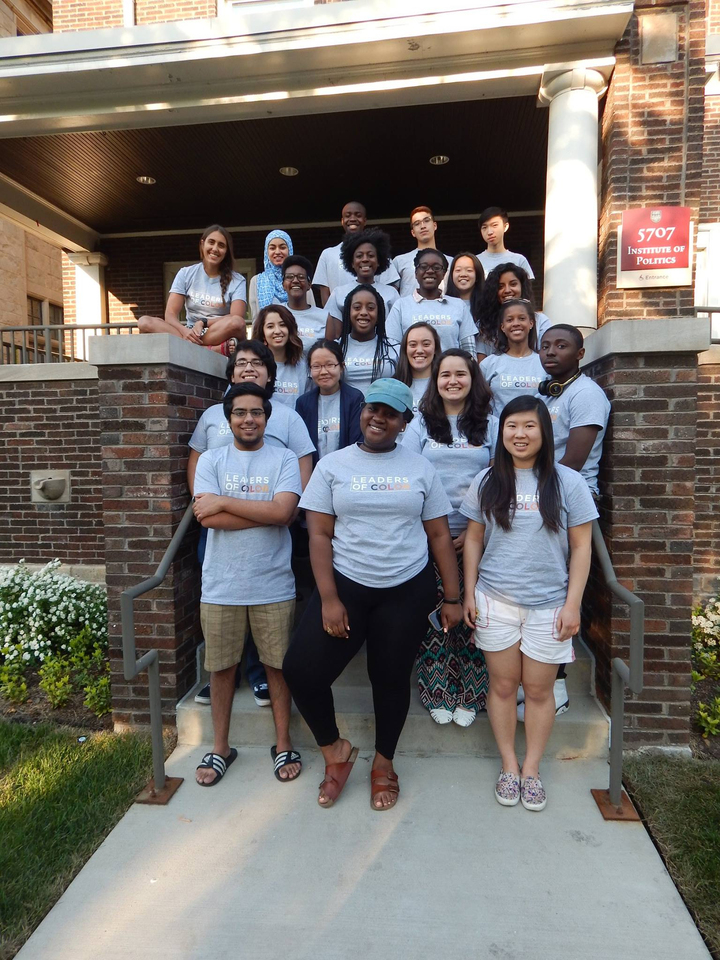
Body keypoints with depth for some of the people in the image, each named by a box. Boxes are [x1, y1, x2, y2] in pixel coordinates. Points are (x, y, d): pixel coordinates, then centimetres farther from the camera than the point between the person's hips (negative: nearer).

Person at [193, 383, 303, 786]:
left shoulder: (284, 459, -1)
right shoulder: (211, 460, 2)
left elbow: (283, 512, -17)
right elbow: (207, 517, -12)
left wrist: (224, 501, -13)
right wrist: (265, 512, -15)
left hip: (274, 586, -1)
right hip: (221, 586, 1)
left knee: (279, 664, 11)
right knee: (222, 666, 13)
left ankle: (284, 744, 31)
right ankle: (220, 747, 33)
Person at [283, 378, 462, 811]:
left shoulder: (421, 469, 4)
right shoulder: (332, 465, 1)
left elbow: (440, 535, 5)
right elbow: (319, 534, -3)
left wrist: (453, 598, 2)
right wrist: (329, 599, -11)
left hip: (407, 591, 1)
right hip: (346, 585, 0)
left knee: (391, 677, 11)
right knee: (301, 669, -8)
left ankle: (384, 762, 37)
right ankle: (335, 749, 20)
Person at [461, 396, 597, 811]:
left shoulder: (567, 482, -4)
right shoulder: (487, 481, 2)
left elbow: (581, 547, -2)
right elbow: (474, 539, 6)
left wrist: (573, 604, -6)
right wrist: (469, 593, 2)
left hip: (549, 605, -1)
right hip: (496, 601, 1)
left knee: (539, 690, 10)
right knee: (503, 685, 10)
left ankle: (532, 770, 29)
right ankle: (509, 766, 29)